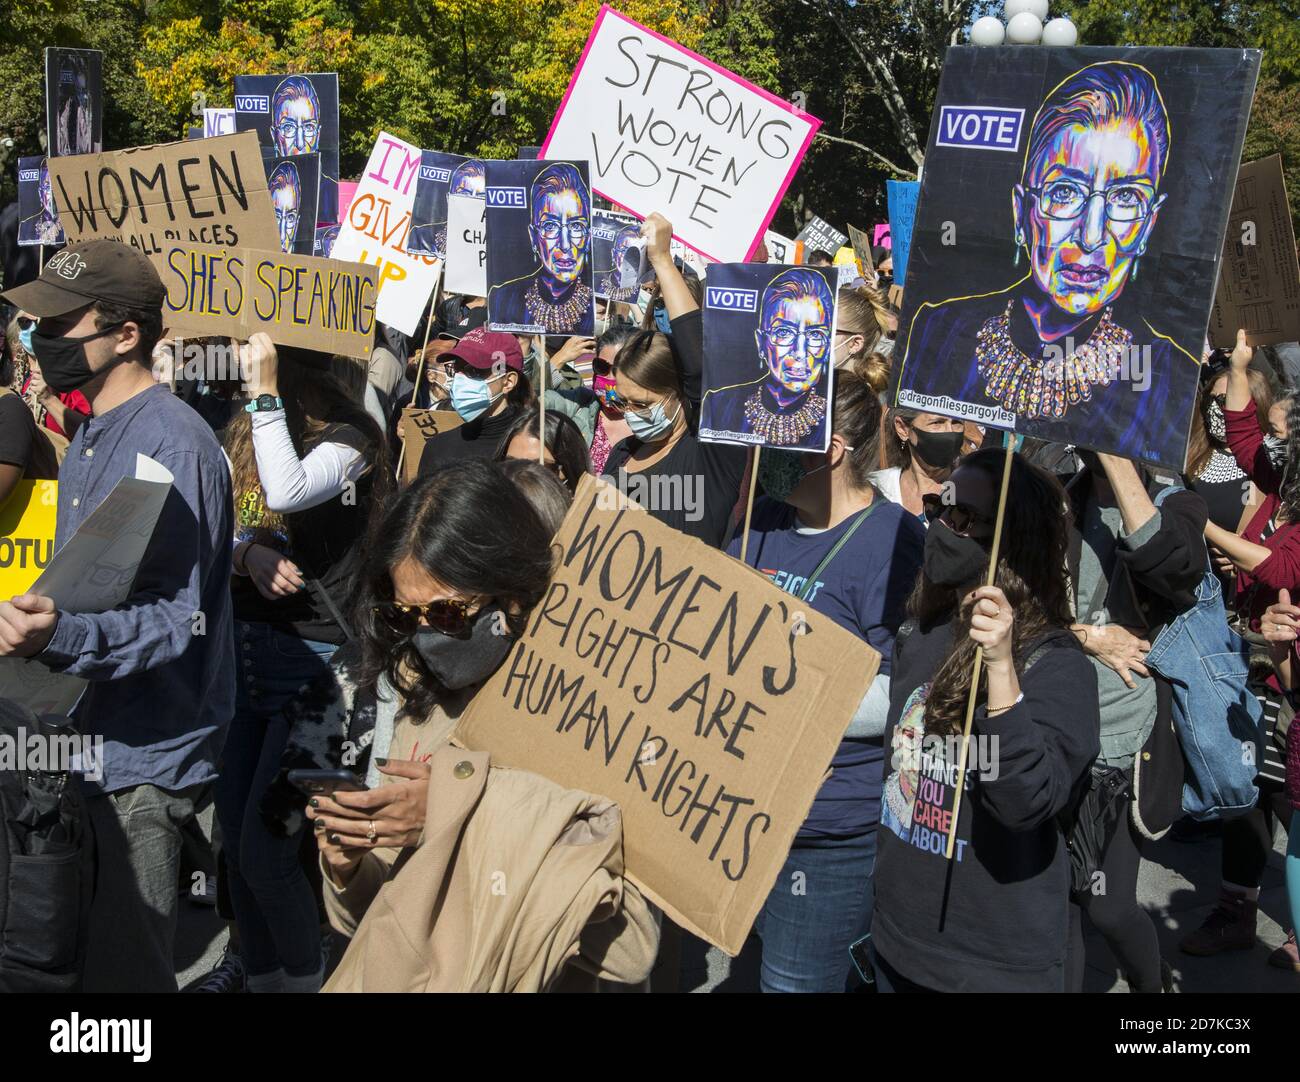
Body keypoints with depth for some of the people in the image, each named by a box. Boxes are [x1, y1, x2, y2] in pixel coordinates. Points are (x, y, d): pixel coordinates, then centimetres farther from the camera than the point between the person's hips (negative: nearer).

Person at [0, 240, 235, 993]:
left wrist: (61, 638, -39)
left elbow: (175, 620, -24)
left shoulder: (172, 443, -19)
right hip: (92, 739, 10)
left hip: (146, 755, -9)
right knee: (79, 952, 20)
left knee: (126, 968, 0)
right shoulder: (93, 437, 12)